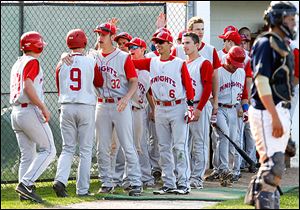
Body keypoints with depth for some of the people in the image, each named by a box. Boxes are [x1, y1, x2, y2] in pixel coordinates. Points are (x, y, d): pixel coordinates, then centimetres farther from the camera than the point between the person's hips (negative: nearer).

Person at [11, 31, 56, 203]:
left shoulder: (17, 64, 19)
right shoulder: (32, 62, -8)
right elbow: (28, 87, -20)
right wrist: (44, 108, -19)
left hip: (16, 112, 9)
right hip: (30, 110, -9)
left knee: (27, 155, 10)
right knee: (48, 150, -6)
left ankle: (25, 193, 4)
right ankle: (26, 183, -19)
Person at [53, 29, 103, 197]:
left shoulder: (62, 64, 2)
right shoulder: (91, 62, -5)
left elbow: (60, 89, 10)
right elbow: (100, 83, 9)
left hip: (66, 107, 2)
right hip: (86, 107, -2)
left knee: (68, 148, 9)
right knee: (85, 150, 5)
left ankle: (60, 180, -12)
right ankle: (83, 189, 5)